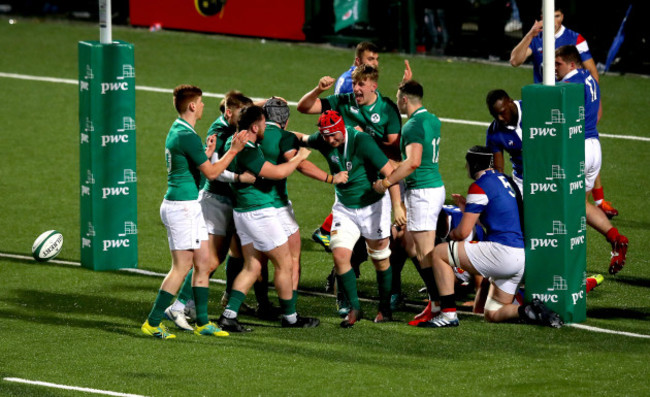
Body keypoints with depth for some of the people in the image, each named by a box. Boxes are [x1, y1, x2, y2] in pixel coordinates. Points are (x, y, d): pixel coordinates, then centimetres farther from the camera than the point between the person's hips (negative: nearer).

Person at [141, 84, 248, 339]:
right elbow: (211, 173, -15)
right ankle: (153, 323, -4)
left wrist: (207, 153, 27)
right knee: (181, 267, -7)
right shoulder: (186, 136, -18)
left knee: (203, 264, 11)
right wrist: (233, 150, -9)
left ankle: (202, 322, 14)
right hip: (182, 206, -10)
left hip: (188, 206, 10)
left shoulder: (177, 131, 14)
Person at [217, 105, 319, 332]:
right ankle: (290, 317, 13)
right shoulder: (247, 152, -22)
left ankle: (229, 315, 0)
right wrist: (298, 158, -10)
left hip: (244, 212, 10)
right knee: (284, 264, 4)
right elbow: (278, 172, -24)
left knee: (252, 267, 10)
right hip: (259, 213, -10)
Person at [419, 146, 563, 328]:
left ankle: (448, 313, -5)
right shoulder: (502, 180, 19)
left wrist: (452, 233, 14)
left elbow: (463, 232, -8)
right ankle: (530, 311, -7)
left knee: (439, 253, 1)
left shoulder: (480, 186, -7)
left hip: (503, 251, -9)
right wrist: (466, 208, 34)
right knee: (492, 314, 17)